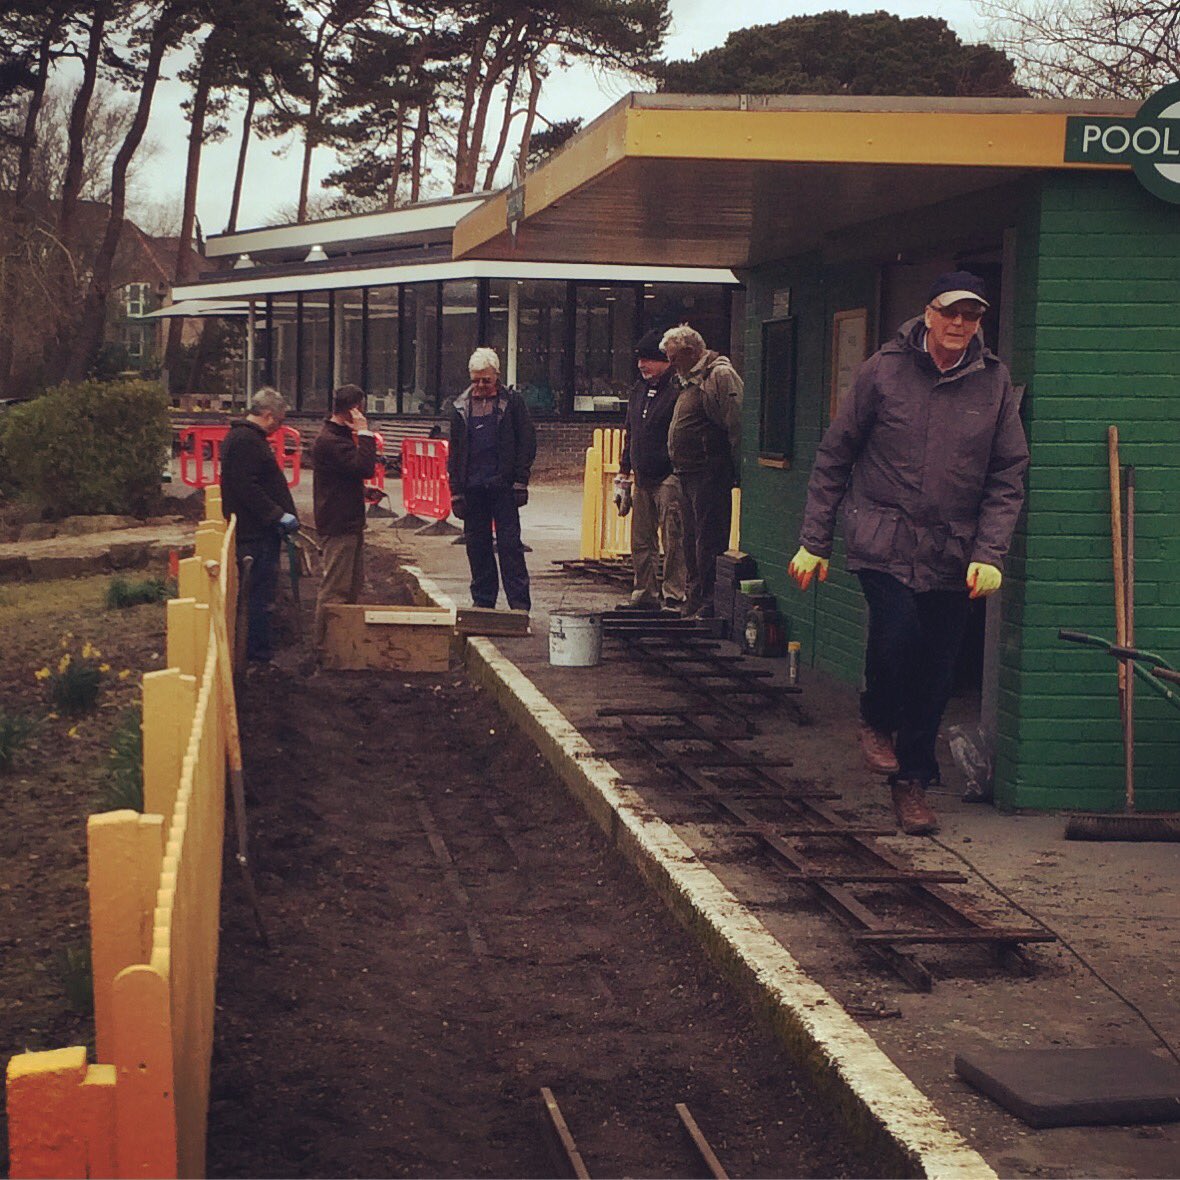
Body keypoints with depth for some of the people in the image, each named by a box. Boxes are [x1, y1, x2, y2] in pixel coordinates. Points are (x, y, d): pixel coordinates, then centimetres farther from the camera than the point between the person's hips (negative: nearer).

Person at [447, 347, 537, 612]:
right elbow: (454, 452, 12)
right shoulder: (462, 407, 11)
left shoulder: (512, 402, 2)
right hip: (472, 487, 3)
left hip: (503, 486, -3)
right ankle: (482, 601, 16)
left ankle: (519, 603, -4)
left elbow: (527, 443, 1)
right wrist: (456, 492, 6)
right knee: (477, 546, 7)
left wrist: (520, 483, -6)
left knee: (510, 544, -6)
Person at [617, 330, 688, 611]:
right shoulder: (640, 390, 16)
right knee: (641, 541, 11)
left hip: (669, 478, -8)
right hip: (642, 479, 8)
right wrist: (624, 476, 23)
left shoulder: (679, 390, -10)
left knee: (674, 541, -6)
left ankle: (674, 595, -2)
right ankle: (646, 591, 20)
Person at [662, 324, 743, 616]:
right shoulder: (692, 380, 20)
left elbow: (736, 426, -18)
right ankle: (695, 605, 24)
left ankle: (707, 607, -6)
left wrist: (737, 471, -20)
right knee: (693, 541, 15)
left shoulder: (720, 376, -12)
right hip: (690, 476, 11)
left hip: (709, 476, -11)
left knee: (708, 541, -8)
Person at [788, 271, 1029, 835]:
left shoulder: (995, 382, 3)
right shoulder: (884, 370, -1)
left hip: (952, 553, 2)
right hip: (883, 539, -2)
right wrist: (814, 540, 2)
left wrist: (990, 553, -4)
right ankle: (877, 721, 8)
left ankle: (912, 780, 22)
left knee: (936, 672, 4)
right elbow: (834, 455, 4)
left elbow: (1008, 476, 7)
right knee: (897, 630, -23)